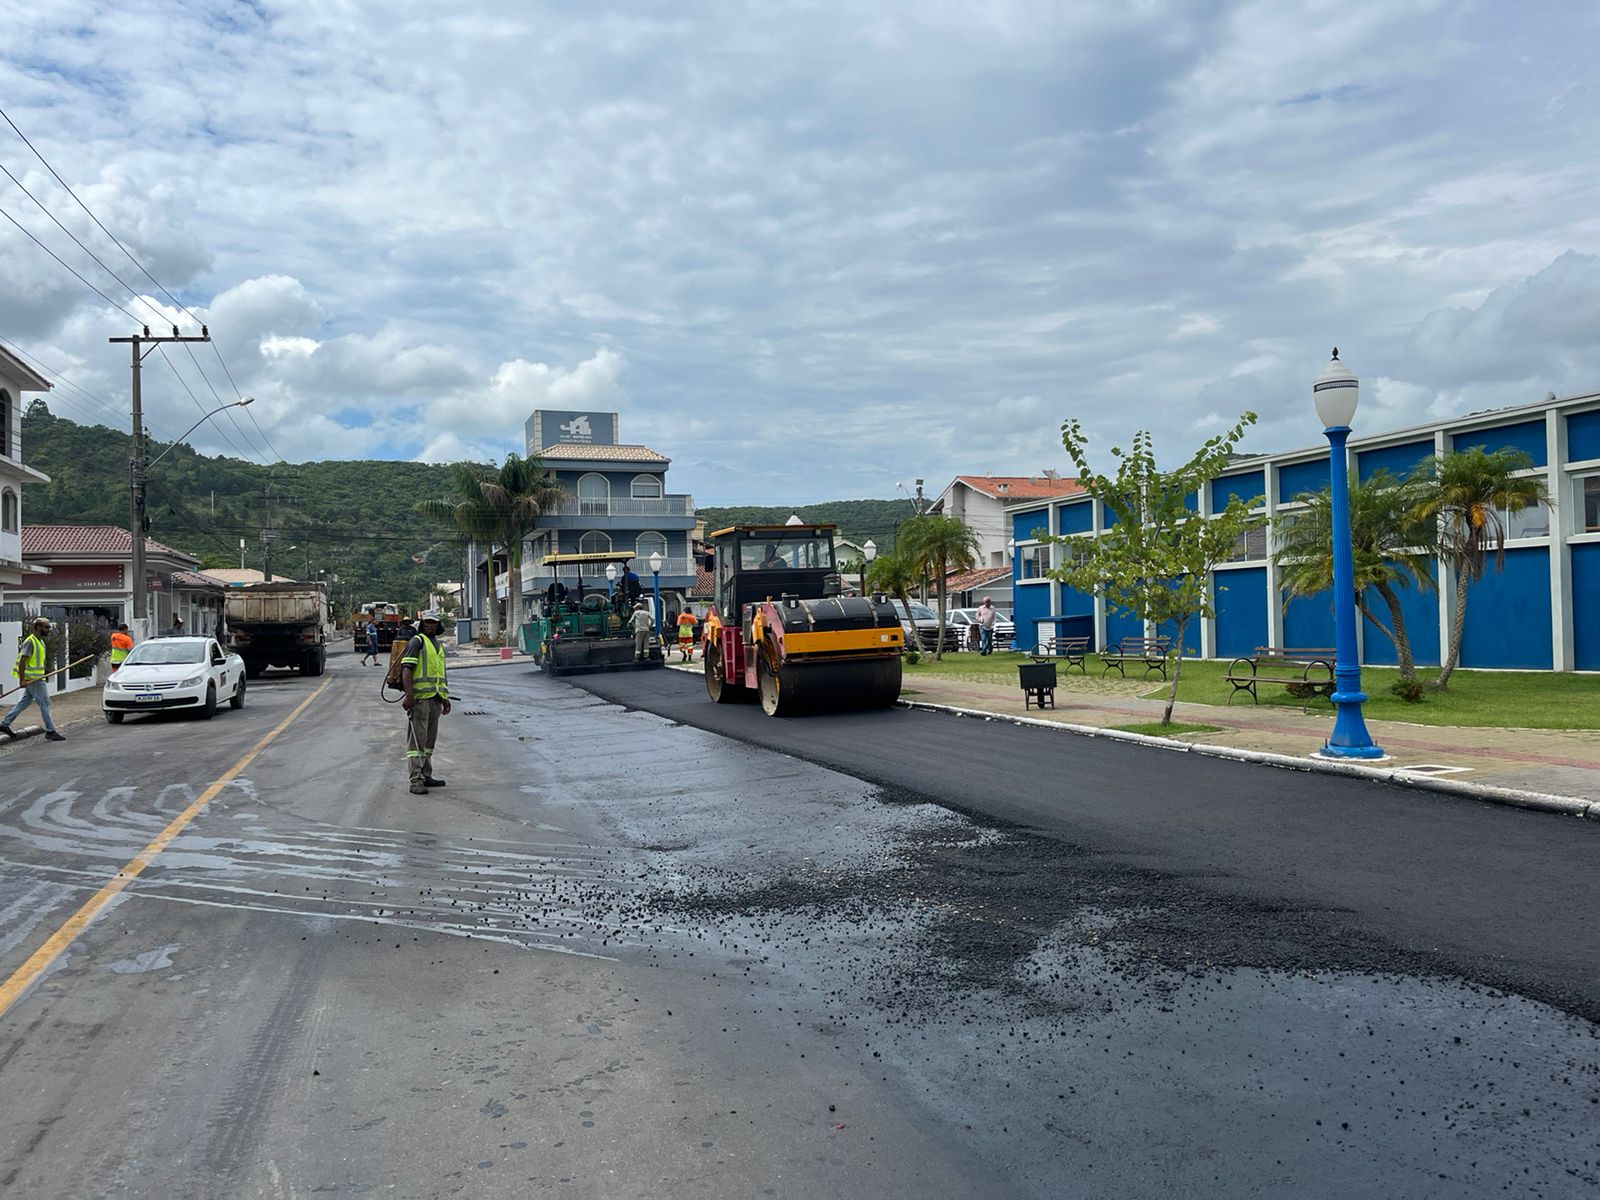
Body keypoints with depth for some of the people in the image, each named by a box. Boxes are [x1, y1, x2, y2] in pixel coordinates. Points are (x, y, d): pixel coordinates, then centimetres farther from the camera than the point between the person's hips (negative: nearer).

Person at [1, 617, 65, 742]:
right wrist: (22, 680, -23)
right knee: (44, 703, -6)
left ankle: (5, 724, 24)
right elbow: (22, 661, -21)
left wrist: (44, 674, 18)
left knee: (25, 701, 17)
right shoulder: (30, 642, -17)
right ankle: (50, 732, -3)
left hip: (36, 678, 10)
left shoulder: (40, 641, 13)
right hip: (32, 679, -10)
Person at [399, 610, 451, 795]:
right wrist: (409, 695, -25)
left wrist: (445, 698, 25)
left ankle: (426, 776, 23)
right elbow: (406, 669, -16)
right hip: (420, 698, -8)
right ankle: (415, 781, -7)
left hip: (435, 699, 8)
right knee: (416, 740, -7)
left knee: (429, 740, 14)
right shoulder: (417, 642, -6)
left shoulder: (438, 645, 20)